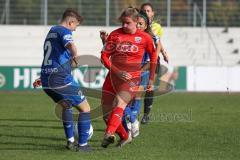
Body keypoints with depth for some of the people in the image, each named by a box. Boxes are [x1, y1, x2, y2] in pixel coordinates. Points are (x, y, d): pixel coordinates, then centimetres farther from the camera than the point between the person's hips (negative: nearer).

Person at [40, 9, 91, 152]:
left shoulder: (51, 32, 21)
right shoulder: (64, 31, -6)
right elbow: (70, 44, -32)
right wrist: (76, 57, -37)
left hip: (46, 80, 9)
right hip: (61, 80, -9)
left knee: (66, 106, 29)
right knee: (85, 108, 4)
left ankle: (70, 141, 27)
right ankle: (82, 144, 2)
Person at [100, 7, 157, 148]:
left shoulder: (144, 38, 0)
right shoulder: (115, 34, 3)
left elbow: (153, 55, 16)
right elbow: (104, 56, 1)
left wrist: (151, 79, 14)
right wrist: (117, 72, -12)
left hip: (132, 78, -4)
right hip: (113, 75, 4)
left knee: (120, 104, -28)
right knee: (107, 112, 1)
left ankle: (108, 135, -44)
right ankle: (125, 137, 21)